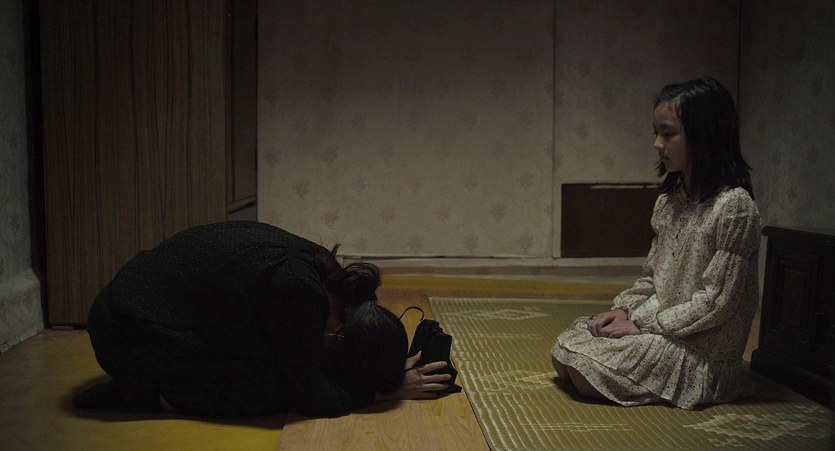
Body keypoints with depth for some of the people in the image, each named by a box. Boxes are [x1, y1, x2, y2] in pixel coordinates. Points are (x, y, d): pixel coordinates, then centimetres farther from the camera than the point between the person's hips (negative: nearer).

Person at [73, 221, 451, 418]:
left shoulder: (324, 272, -4)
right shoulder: (297, 292, -29)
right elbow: (313, 397, -18)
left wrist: (397, 369, 1)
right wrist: (388, 389, -9)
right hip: (133, 334, -9)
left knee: (288, 363, 10)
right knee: (282, 387, -13)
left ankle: (166, 381, 9)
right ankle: (150, 396, -8)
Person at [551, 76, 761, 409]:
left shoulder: (733, 207, -17)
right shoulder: (668, 200, 8)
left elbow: (715, 302, -19)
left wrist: (643, 324, -16)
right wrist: (624, 309, -3)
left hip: (700, 346, -7)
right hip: (657, 324, 8)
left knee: (586, 375, -19)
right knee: (563, 353, -3)